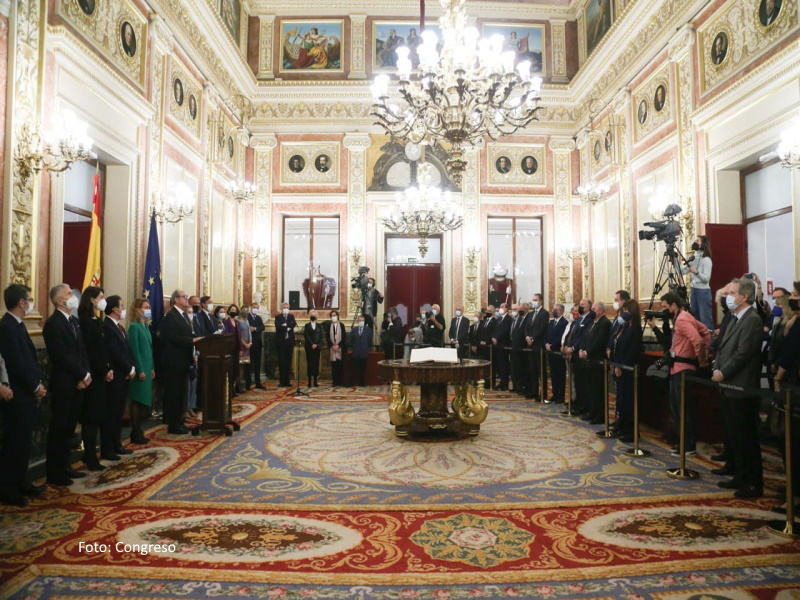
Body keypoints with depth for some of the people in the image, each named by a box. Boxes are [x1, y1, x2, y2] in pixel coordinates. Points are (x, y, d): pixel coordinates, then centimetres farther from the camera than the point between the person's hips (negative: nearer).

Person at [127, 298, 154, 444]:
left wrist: (152, 368, 13)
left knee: (144, 400, 10)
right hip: (140, 369, -8)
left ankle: (138, 432, 18)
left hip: (147, 368, 8)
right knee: (137, 401, -2)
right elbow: (134, 350, -15)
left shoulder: (145, 326, 14)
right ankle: (136, 434, 5)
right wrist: (140, 370, -17)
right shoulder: (134, 326, -10)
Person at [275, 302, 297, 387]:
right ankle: (282, 381, 3)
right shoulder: (278, 317, 3)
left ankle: (287, 381, 9)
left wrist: (285, 325, -14)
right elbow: (278, 326, -14)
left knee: (288, 362, 5)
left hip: (289, 341, 3)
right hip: (281, 342, -3)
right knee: (281, 362, -1)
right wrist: (287, 328, -11)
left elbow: (294, 324, -6)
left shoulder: (291, 316, 12)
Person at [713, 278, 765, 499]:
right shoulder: (735, 319, 15)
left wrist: (723, 373, -14)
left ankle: (755, 484, 11)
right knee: (733, 436, 17)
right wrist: (717, 368, 1)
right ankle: (740, 477, 29)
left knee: (746, 438, 0)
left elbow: (742, 353, -21)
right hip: (728, 387, 9)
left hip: (742, 389, -9)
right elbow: (723, 348, 15)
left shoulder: (752, 320, -15)